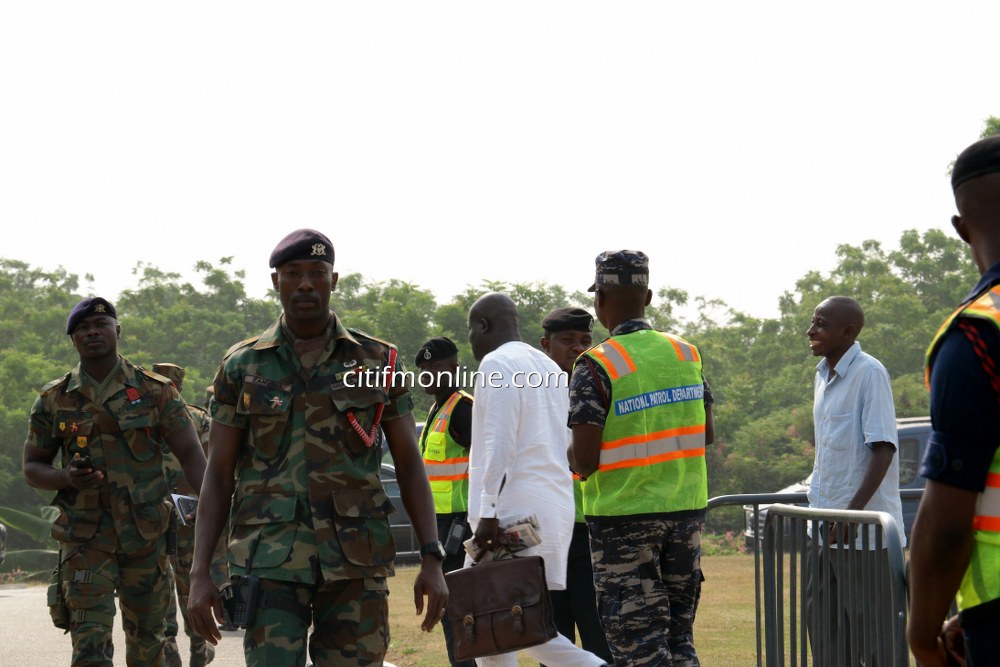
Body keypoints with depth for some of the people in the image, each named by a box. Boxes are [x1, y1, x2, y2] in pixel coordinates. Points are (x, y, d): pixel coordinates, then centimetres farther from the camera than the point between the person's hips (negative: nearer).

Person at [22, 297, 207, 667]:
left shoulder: (156, 392, 1)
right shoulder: (54, 400, 4)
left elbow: (191, 455, -4)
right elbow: (32, 467, 9)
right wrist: (66, 478, -14)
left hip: (146, 535, 1)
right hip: (85, 538, -1)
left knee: (146, 637, 12)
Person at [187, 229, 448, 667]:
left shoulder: (378, 362, 6)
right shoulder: (242, 367, 6)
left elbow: (410, 466, 8)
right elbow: (217, 476, 6)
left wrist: (432, 559, -2)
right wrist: (199, 574, -2)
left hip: (355, 563, 1)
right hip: (271, 560, -1)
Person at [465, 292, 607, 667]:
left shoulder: (496, 363, -6)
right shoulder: (548, 367, 22)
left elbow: (499, 443, -16)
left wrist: (488, 512, -18)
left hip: (512, 509, -9)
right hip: (555, 506, 9)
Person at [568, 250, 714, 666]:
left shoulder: (596, 366, -13)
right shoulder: (686, 354, 4)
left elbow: (583, 461, -16)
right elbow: (707, 434, 13)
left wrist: (573, 459, 5)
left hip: (623, 515, -5)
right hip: (686, 509, 5)